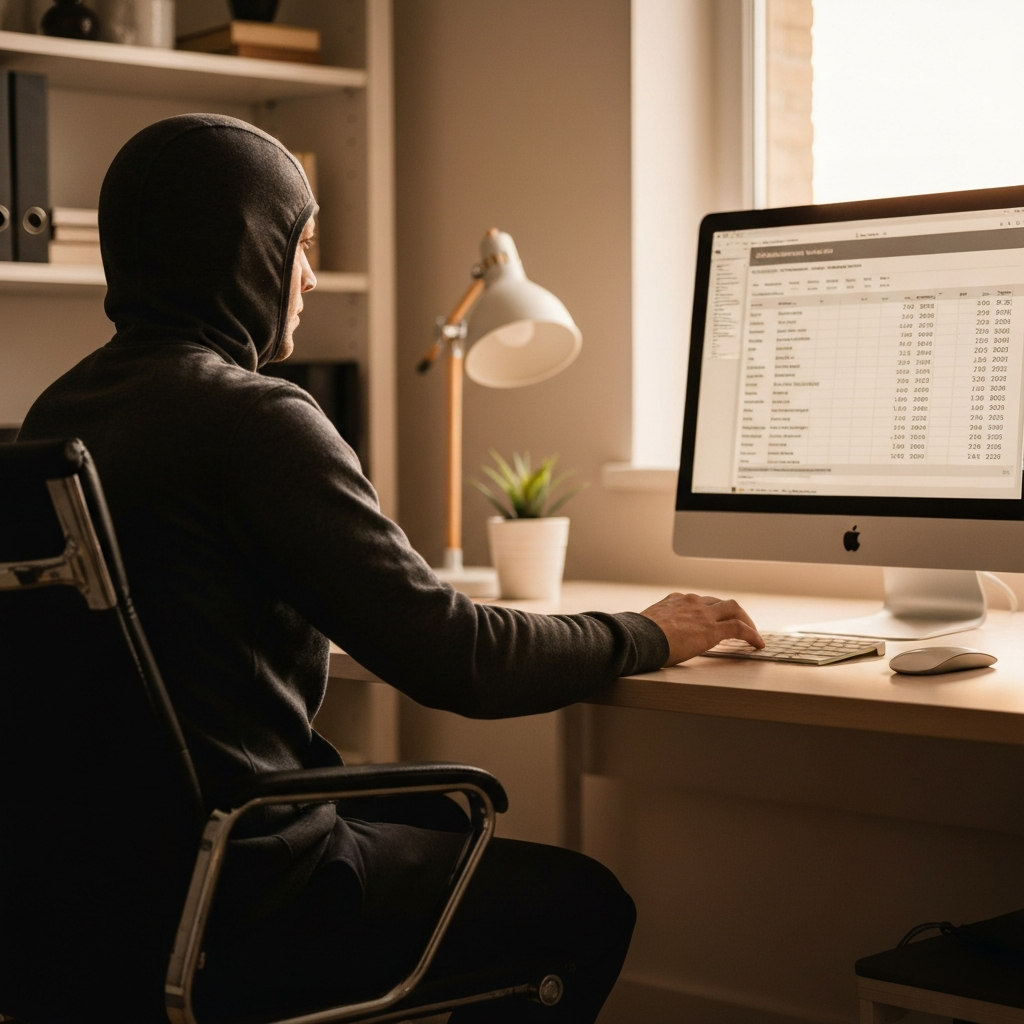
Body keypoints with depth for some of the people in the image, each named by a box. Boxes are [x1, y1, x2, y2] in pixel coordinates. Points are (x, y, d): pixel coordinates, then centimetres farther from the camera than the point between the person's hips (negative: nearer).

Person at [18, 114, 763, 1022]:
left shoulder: (54, 413, 6)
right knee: (587, 905, 9)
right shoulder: (251, 418, -20)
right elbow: (454, 659, -20)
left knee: (441, 819, 30)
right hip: (240, 904, -9)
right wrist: (647, 638, -5)